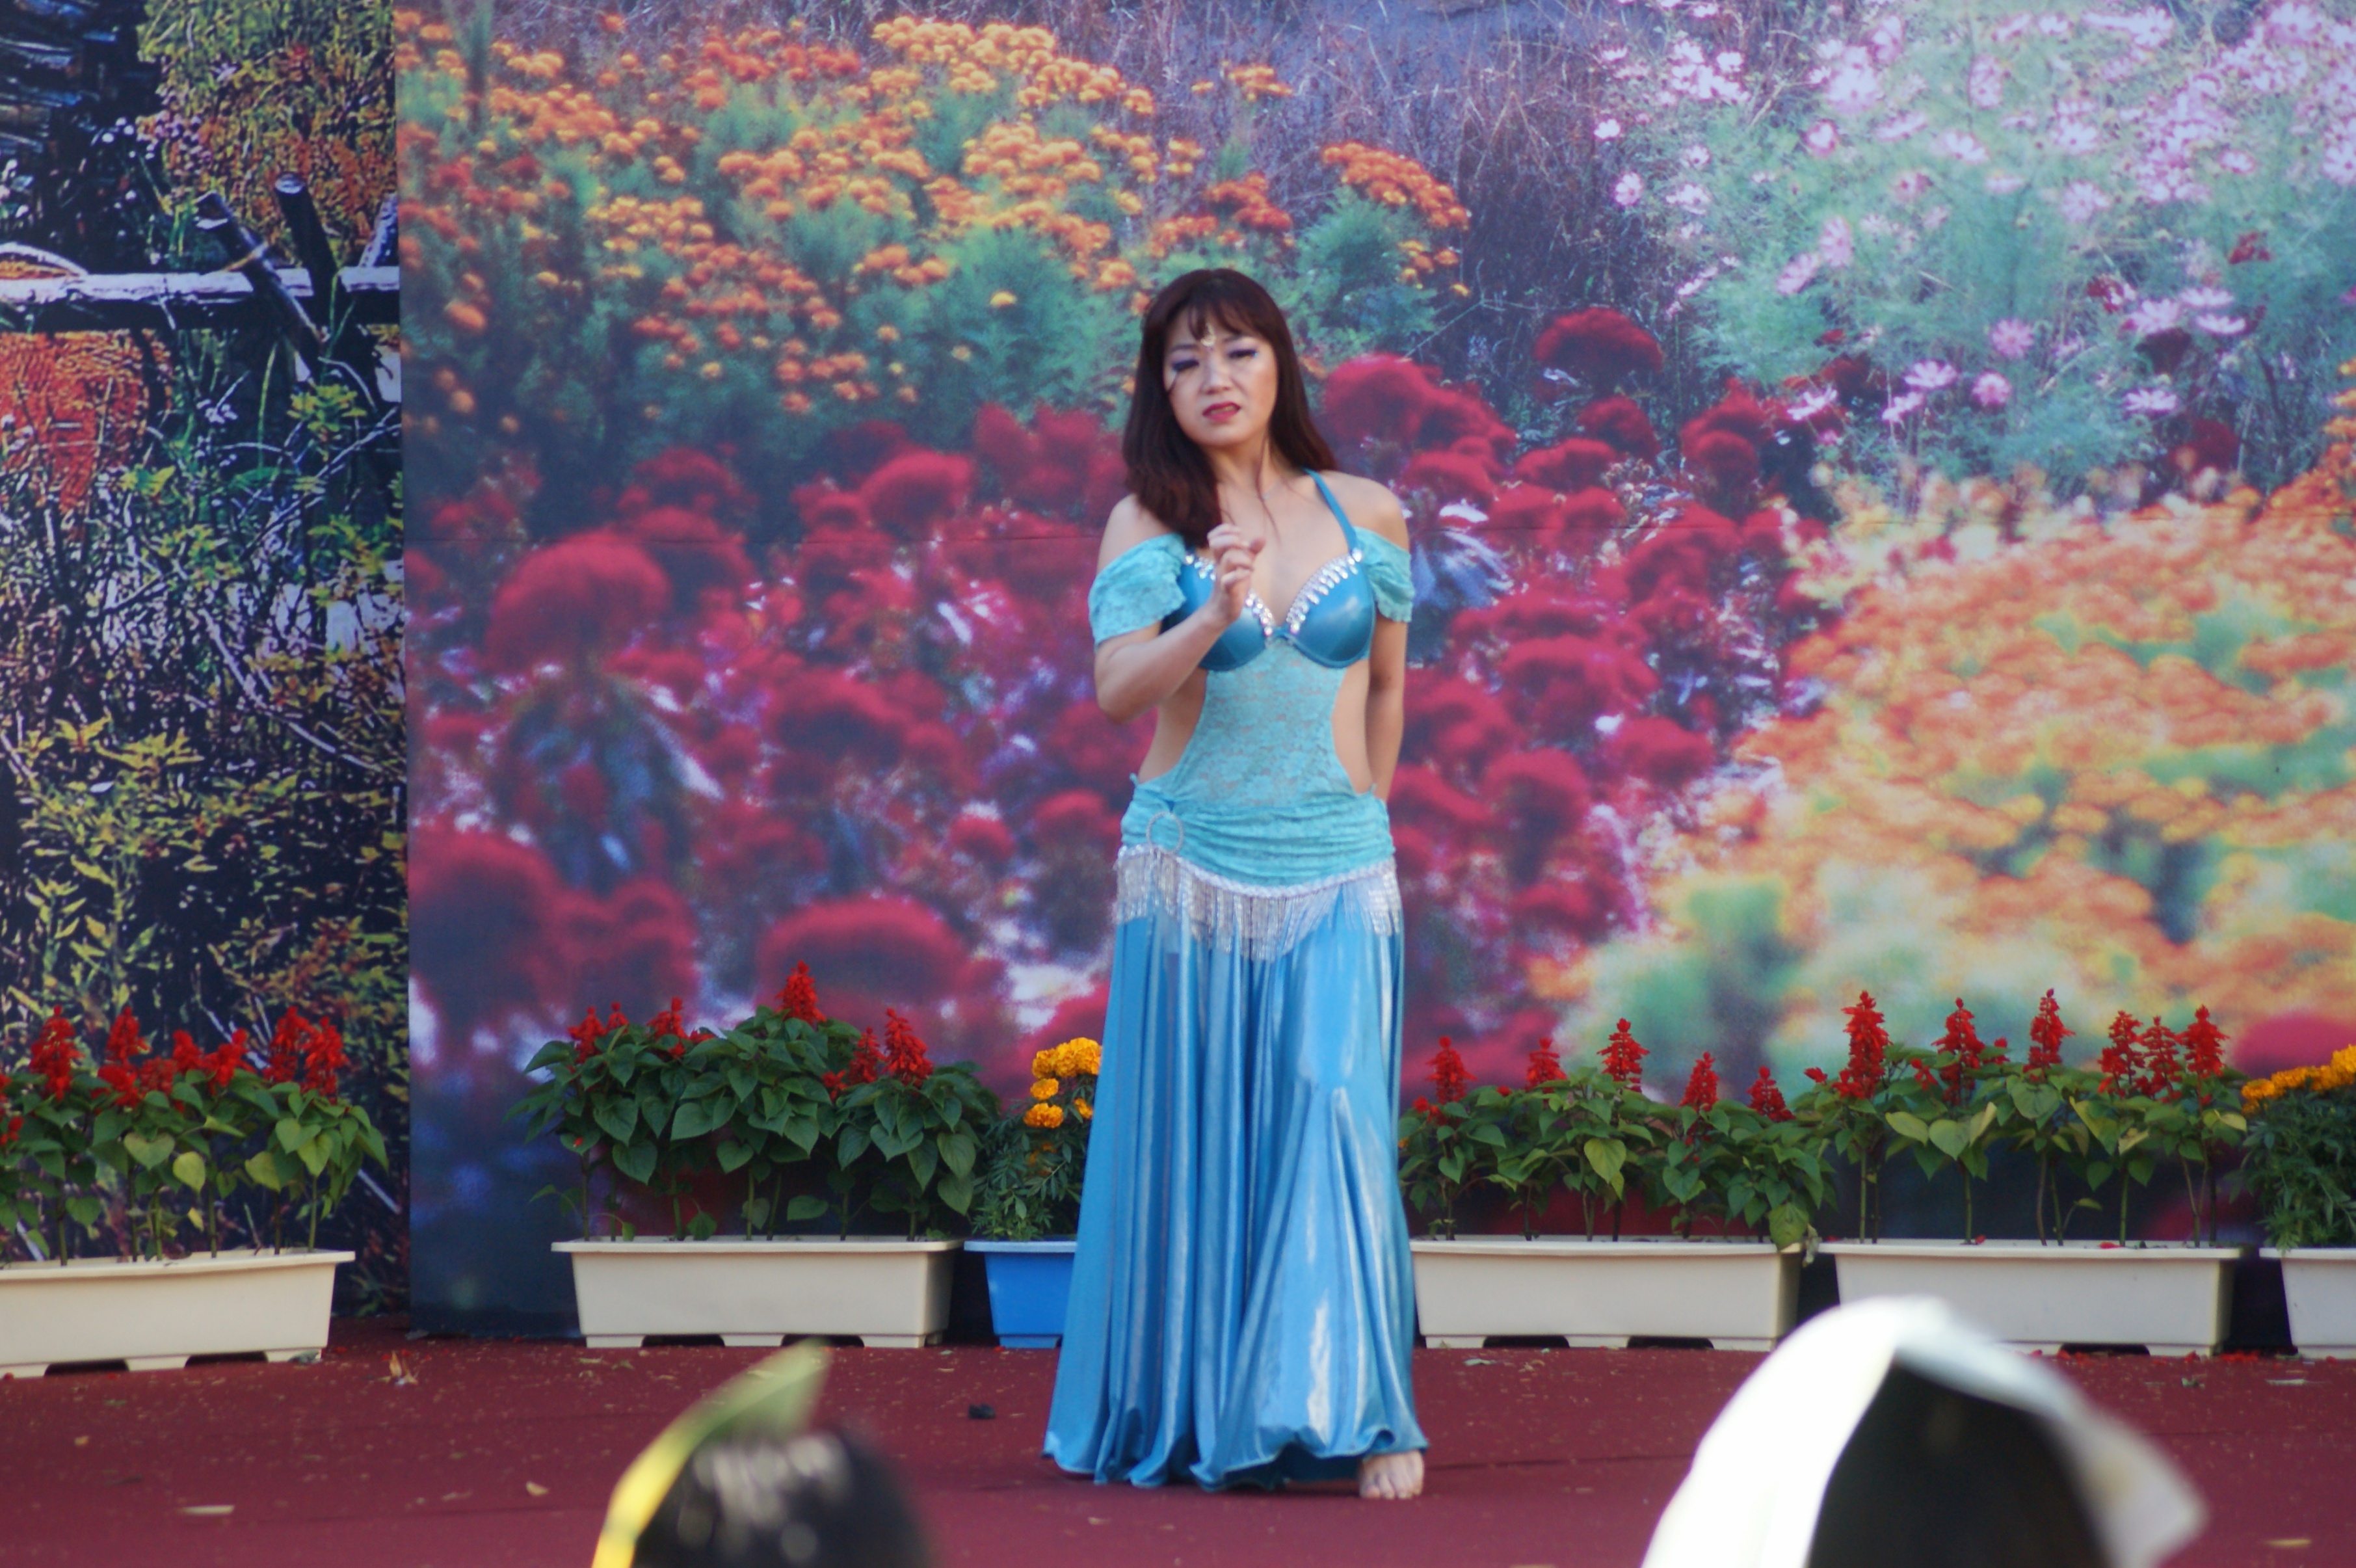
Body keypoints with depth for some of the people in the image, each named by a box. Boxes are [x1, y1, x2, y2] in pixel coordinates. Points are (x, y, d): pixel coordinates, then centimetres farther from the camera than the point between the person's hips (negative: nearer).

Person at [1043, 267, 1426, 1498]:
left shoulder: (1366, 518, 6)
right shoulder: (1149, 526, 1)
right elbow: (1117, 689, -13)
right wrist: (1214, 618, -28)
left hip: (1336, 873, 1)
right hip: (1189, 868, 0)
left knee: (1333, 1111, -12)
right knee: (1191, 1135, 3)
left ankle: (1360, 1413, -10)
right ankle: (1179, 1414, 13)